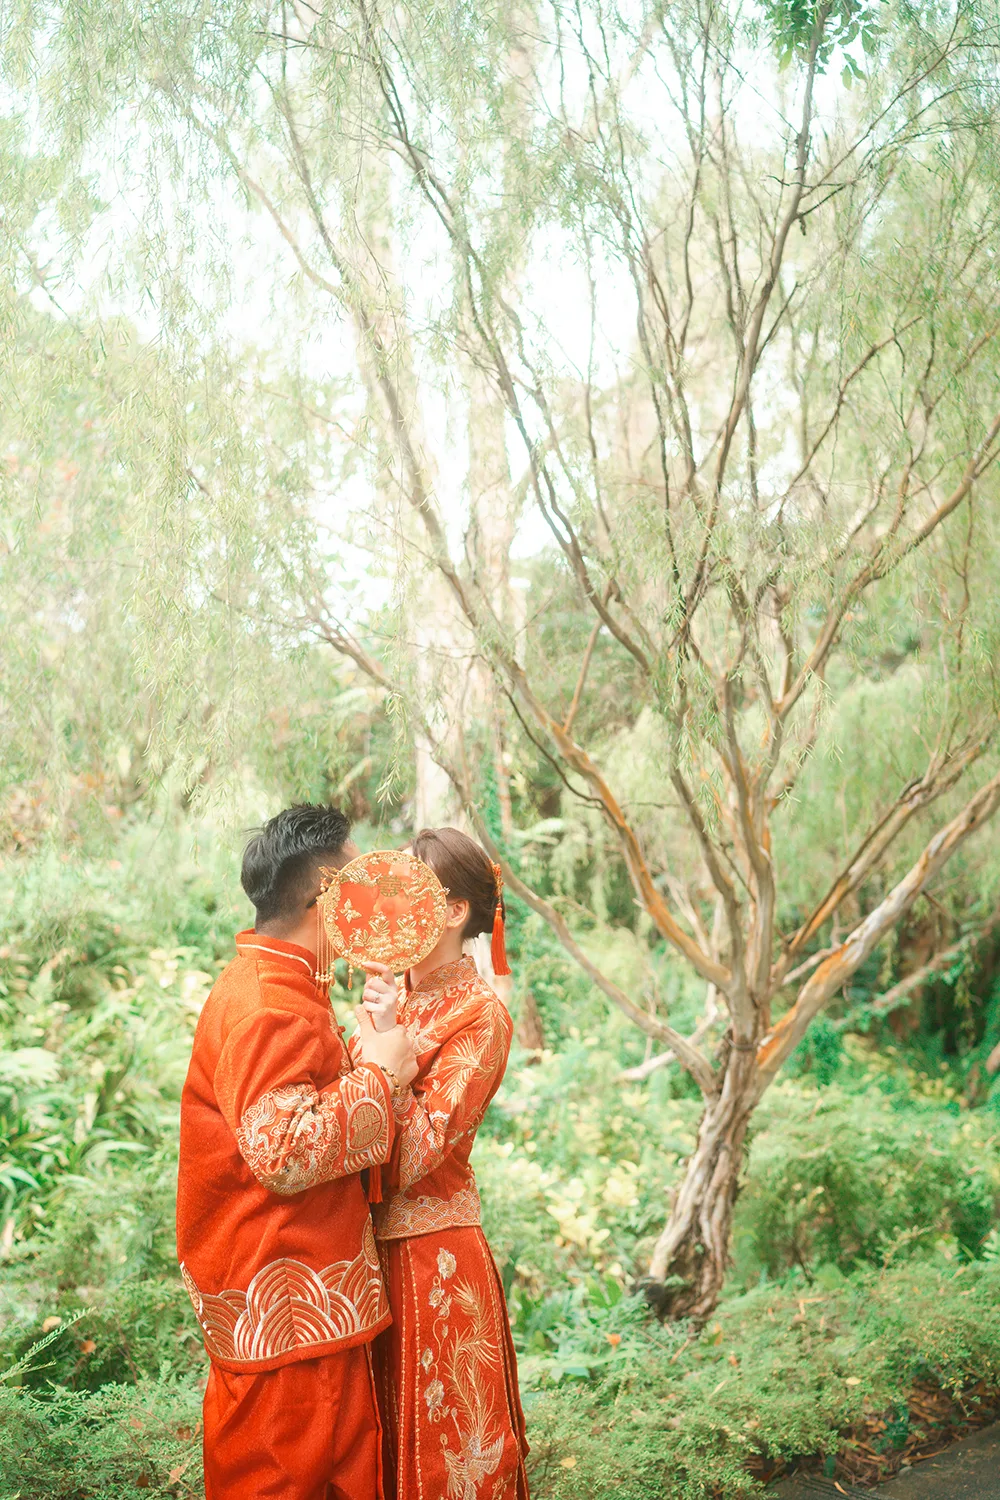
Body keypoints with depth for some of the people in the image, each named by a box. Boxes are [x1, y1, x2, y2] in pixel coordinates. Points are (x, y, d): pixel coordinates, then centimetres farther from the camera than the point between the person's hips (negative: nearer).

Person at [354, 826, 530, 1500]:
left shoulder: (481, 1018, -14)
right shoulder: (387, 995, 6)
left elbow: (414, 1154, -20)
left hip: (434, 1256, -7)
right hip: (368, 1248, 7)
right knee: (376, 1445, 19)